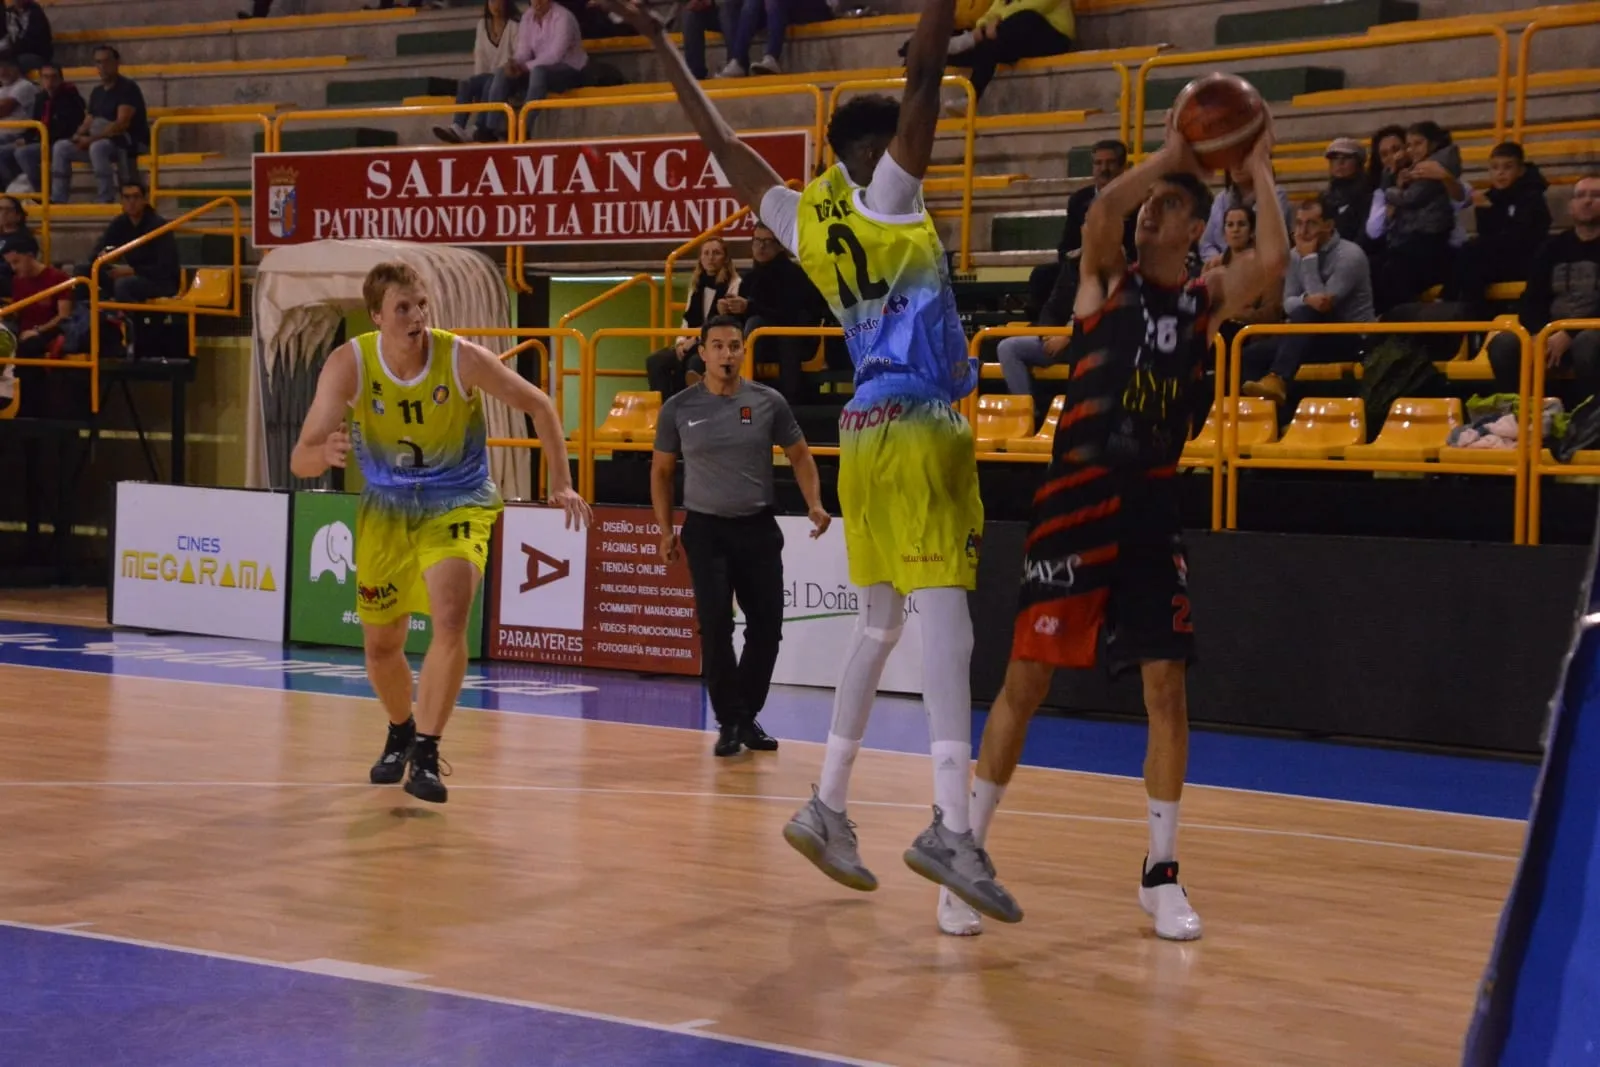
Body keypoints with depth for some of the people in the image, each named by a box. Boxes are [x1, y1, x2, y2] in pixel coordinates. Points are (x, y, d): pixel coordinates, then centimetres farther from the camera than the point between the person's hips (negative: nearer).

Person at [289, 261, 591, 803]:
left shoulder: (463, 358, -22)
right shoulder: (349, 364, -20)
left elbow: (538, 404, -5)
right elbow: (301, 459, -23)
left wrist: (561, 484, -8)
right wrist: (326, 453, -46)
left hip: (458, 504, -2)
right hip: (386, 506, 2)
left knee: (450, 620, -26)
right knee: (381, 645, 11)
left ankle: (425, 753, -18)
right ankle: (401, 733, 41)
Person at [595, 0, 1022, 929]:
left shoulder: (808, 220, 11)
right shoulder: (883, 198, -6)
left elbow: (723, 143, 20)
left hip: (868, 435, 8)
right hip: (918, 433, -8)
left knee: (880, 627, 16)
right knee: (946, 622, -15)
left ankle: (828, 808, 19)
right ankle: (952, 829, -25)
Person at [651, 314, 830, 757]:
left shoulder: (769, 403, -1)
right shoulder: (679, 409, -1)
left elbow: (799, 456, 7)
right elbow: (661, 471, 9)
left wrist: (814, 504, -8)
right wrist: (666, 530, 4)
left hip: (758, 527, 1)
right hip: (706, 529, -1)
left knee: (766, 625, 1)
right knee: (716, 627, -9)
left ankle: (748, 716, 20)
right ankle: (729, 721, 4)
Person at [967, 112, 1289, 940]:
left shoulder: (1208, 299, 9)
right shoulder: (1106, 277, 6)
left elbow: (1273, 262, -11)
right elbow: (1101, 210, -16)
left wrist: (1257, 171, -3)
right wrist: (1171, 153, -11)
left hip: (1151, 506, 2)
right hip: (1076, 499, -2)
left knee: (1166, 689, 1)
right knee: (1025, 679, -1)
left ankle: (1160, 874, 13)